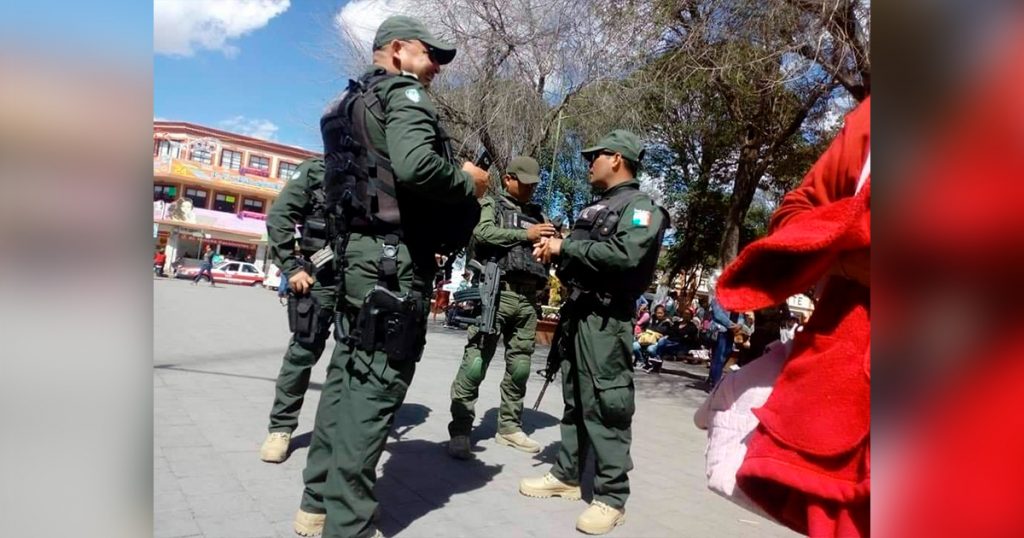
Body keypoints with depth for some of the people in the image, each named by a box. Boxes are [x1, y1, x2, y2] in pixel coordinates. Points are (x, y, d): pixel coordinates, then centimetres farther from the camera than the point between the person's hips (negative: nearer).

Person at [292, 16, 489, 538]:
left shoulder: (350, 101, 23)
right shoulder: (404, 92, -5)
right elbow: (415, 165, -25)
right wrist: (468, 180, -8)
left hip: (358, 250, 10)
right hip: (395, 257, -10)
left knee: (347, 377, 13)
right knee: (375, 388, -6)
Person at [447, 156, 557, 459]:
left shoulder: (538, 215, 24)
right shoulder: (491, 205, 10)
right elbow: (483, 233, -10)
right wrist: (525, 235, -8)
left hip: (528, 298, 5)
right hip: (496, 292, -5)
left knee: (520, 366, 8)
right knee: (476, 361, -8)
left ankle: (509, 427, 20)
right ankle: (460, 431, -4)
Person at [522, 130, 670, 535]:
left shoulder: (640, 206, -5)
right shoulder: (594, 209, 21)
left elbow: (626, 256, -22)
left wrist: (566, 246, -15)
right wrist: (555, 252, 4)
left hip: (605, 320, -8)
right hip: (575, 313, 9)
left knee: (605, 406, -6)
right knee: (574, 401, 14)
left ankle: (611, 496, 4)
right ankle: (566, 475, 25)